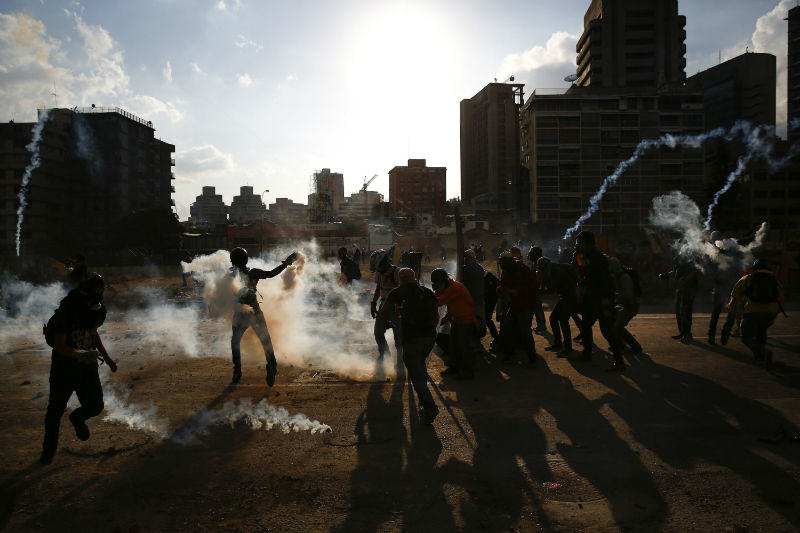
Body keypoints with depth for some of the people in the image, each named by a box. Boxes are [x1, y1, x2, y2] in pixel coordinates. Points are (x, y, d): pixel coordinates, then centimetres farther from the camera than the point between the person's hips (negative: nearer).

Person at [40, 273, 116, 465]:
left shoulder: (97, 310, -3)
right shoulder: (67, 311, -21)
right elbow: (59, 346, -23)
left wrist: (107, 358, 16)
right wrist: (79, 354, -41)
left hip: (88, 367, 4)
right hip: (64, 367, -4)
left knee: (95, 406, 1)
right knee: (55, 410, 9)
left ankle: (77, 418, 38)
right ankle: (49, 449, 34)